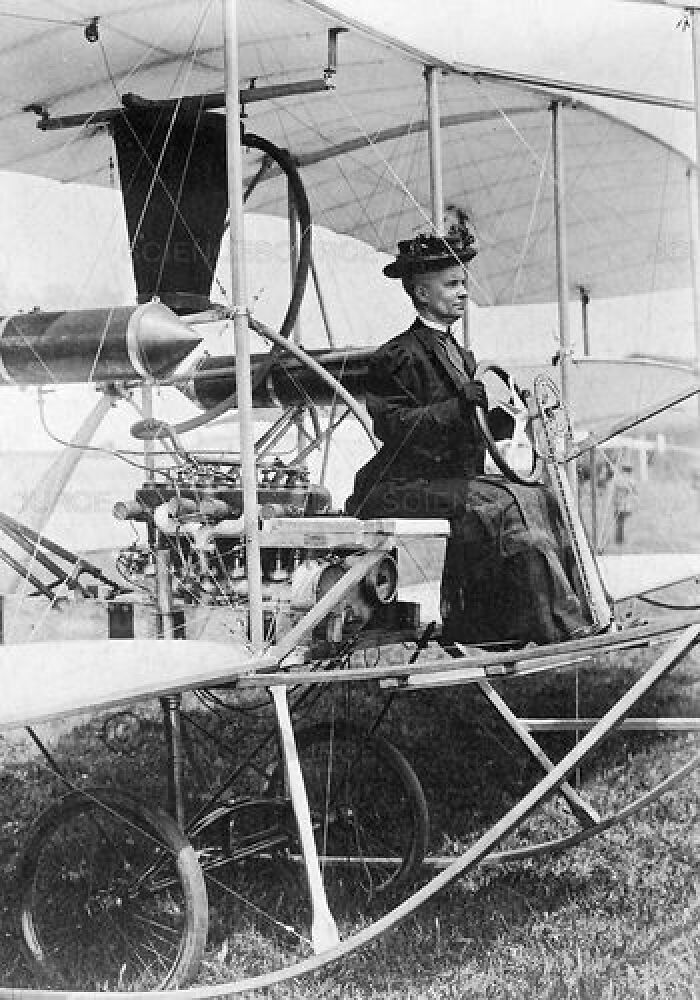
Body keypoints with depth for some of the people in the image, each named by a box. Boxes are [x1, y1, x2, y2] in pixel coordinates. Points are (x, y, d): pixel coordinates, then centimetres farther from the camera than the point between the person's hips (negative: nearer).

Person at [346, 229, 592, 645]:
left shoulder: (461, 356, 19)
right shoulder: (398, 356, -9)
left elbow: (474, 433, 21)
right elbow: (393, 427, -20)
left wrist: (506, 414, 3)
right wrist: (458, 407, -28)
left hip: (452, 479, 9)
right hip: (401, 488, -9)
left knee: (541, 498, -3)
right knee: (505, 506, -24)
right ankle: (556, 624, -19)